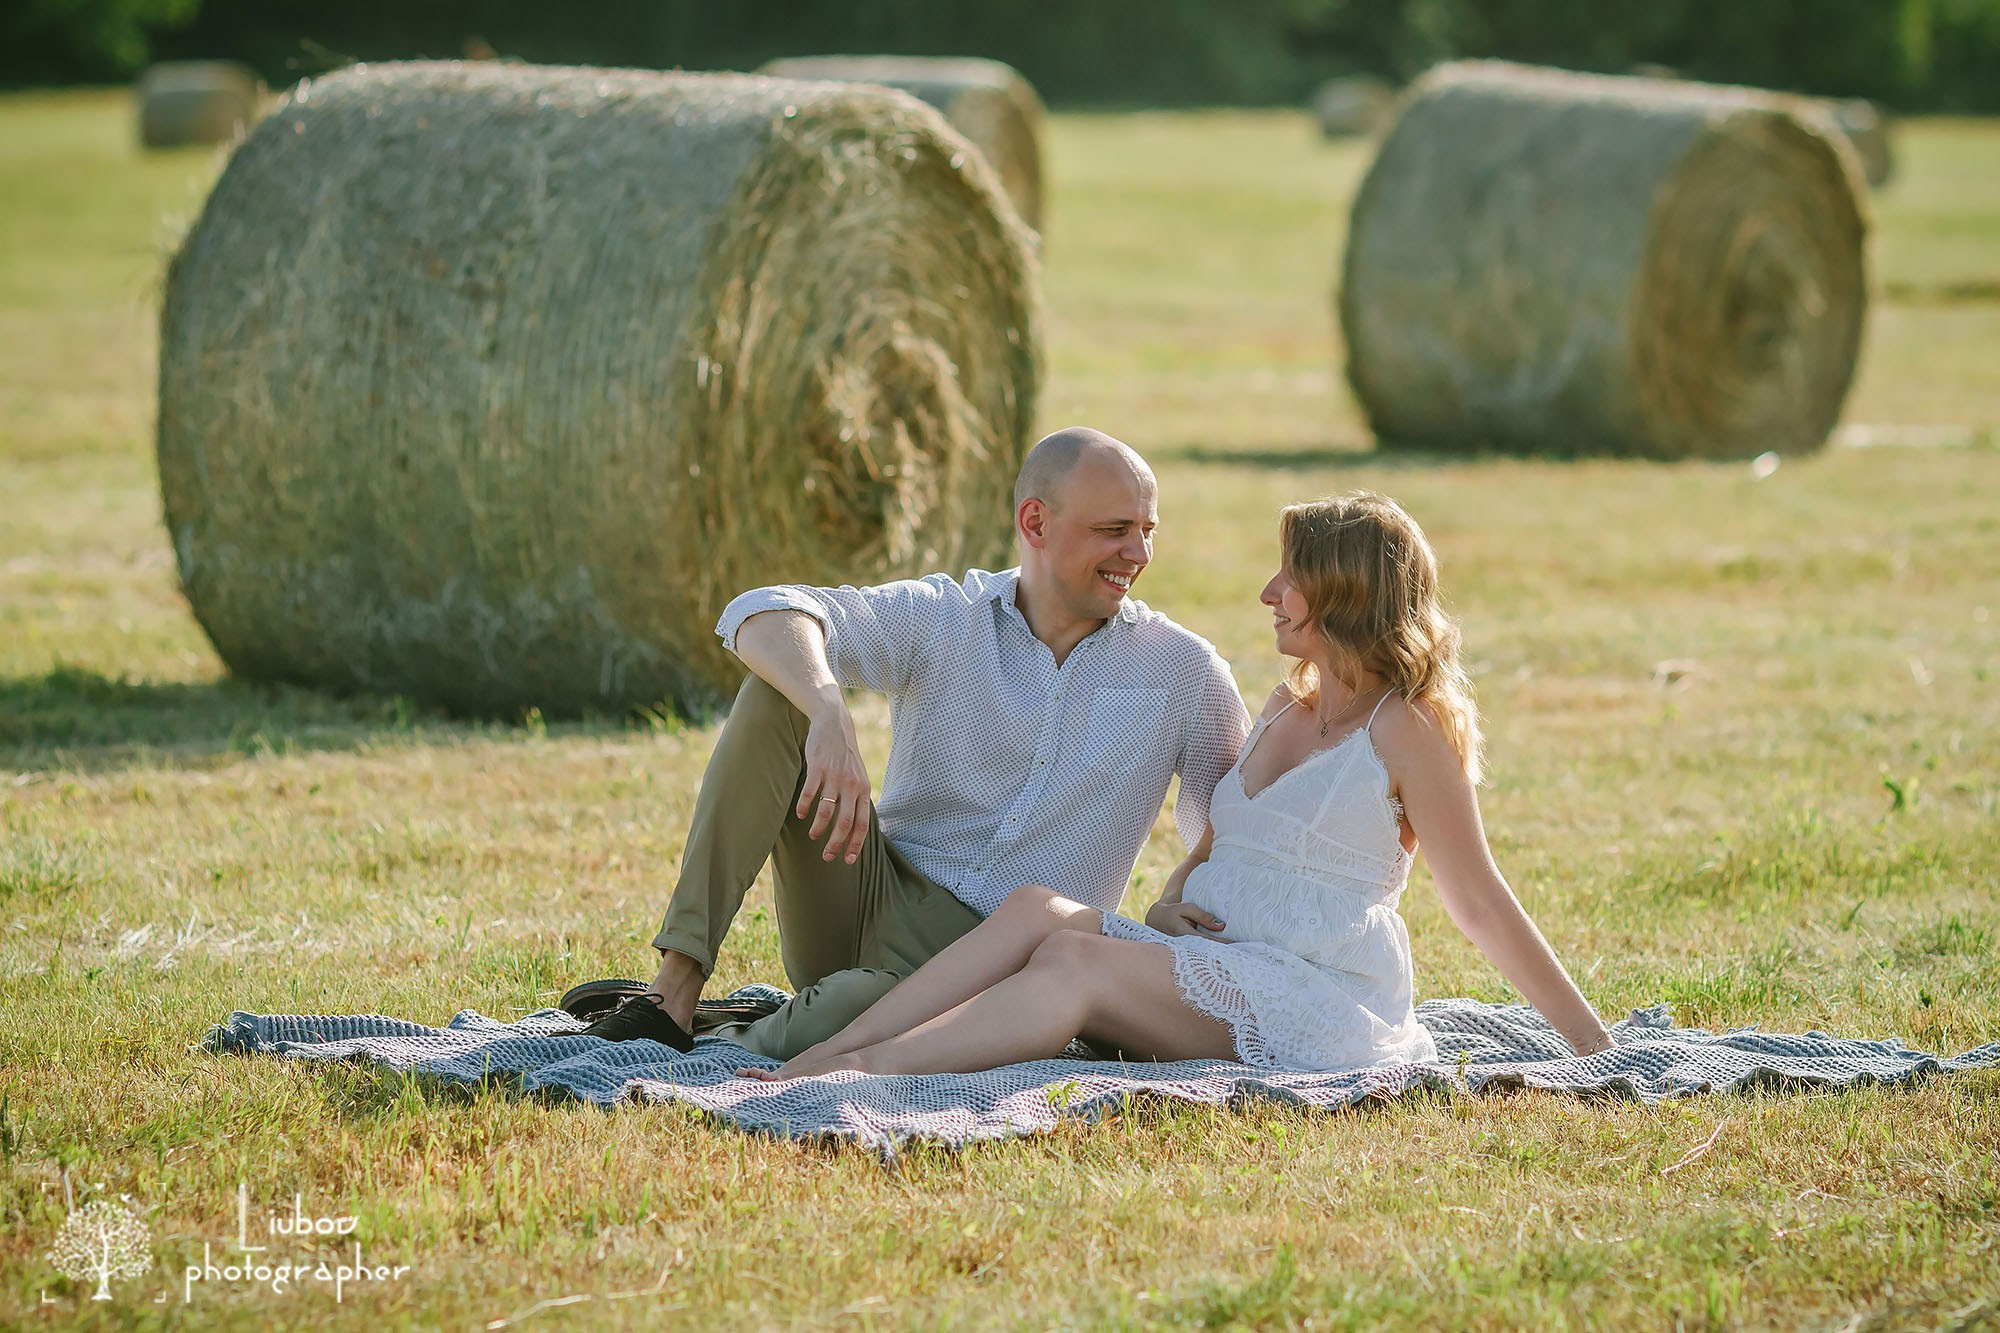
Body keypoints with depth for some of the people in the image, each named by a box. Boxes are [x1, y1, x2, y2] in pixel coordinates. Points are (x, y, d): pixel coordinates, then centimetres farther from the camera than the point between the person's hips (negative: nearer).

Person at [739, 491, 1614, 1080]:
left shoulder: (1405, 731, -5)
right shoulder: (1285, 710, 21)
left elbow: (1481, 905, -4)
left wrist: (1594, 1044, -6)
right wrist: (1173, 900, 8)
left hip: (1321, 1000, -7)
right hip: (1211, 963, 7)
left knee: (1076, 964, -28)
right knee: (1036, 911, -18)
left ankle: (860, 1071, -41)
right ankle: (819, 1054, -31)